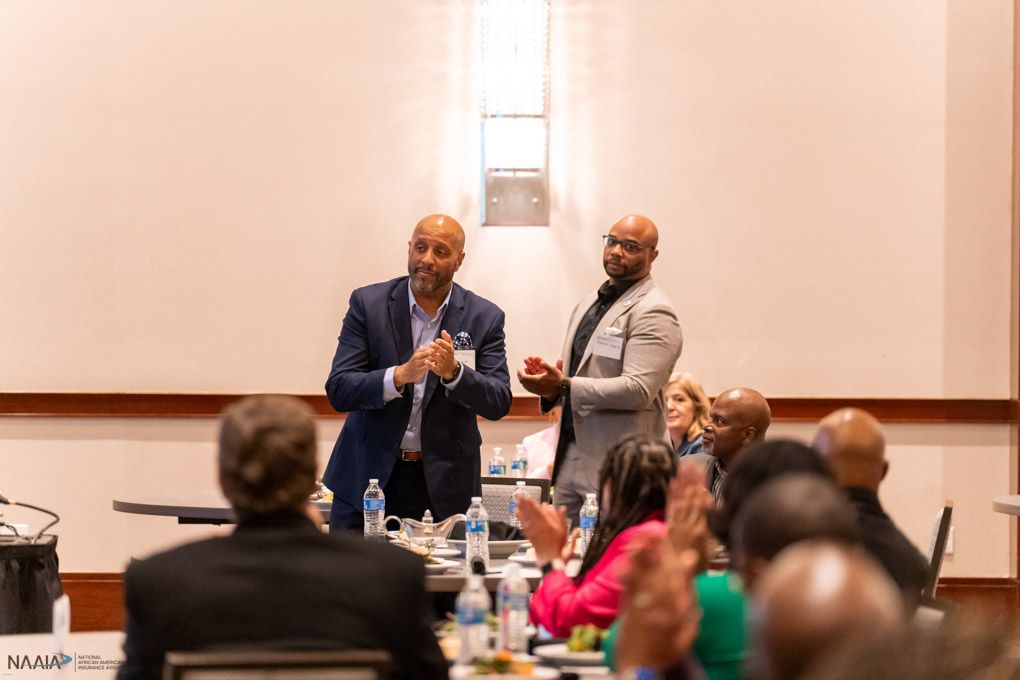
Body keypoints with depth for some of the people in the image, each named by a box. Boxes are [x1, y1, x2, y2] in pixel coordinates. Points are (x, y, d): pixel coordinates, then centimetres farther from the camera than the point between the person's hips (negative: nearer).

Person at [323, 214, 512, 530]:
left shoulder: (484, 318, 1)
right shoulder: (368, 303, -1)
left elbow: (499, 403, -5)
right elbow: (338, 390, -8)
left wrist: (454, 372, -24)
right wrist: (400, 376, -25)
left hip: (444, 484, 0)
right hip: (368, 479, 0)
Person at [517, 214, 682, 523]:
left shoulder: (653, 313, -9)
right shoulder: (588, 304, 20)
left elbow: (638, 389, -19)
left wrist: (564, 386, -22)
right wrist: (550, 384, 5)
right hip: (570, 457, 8)